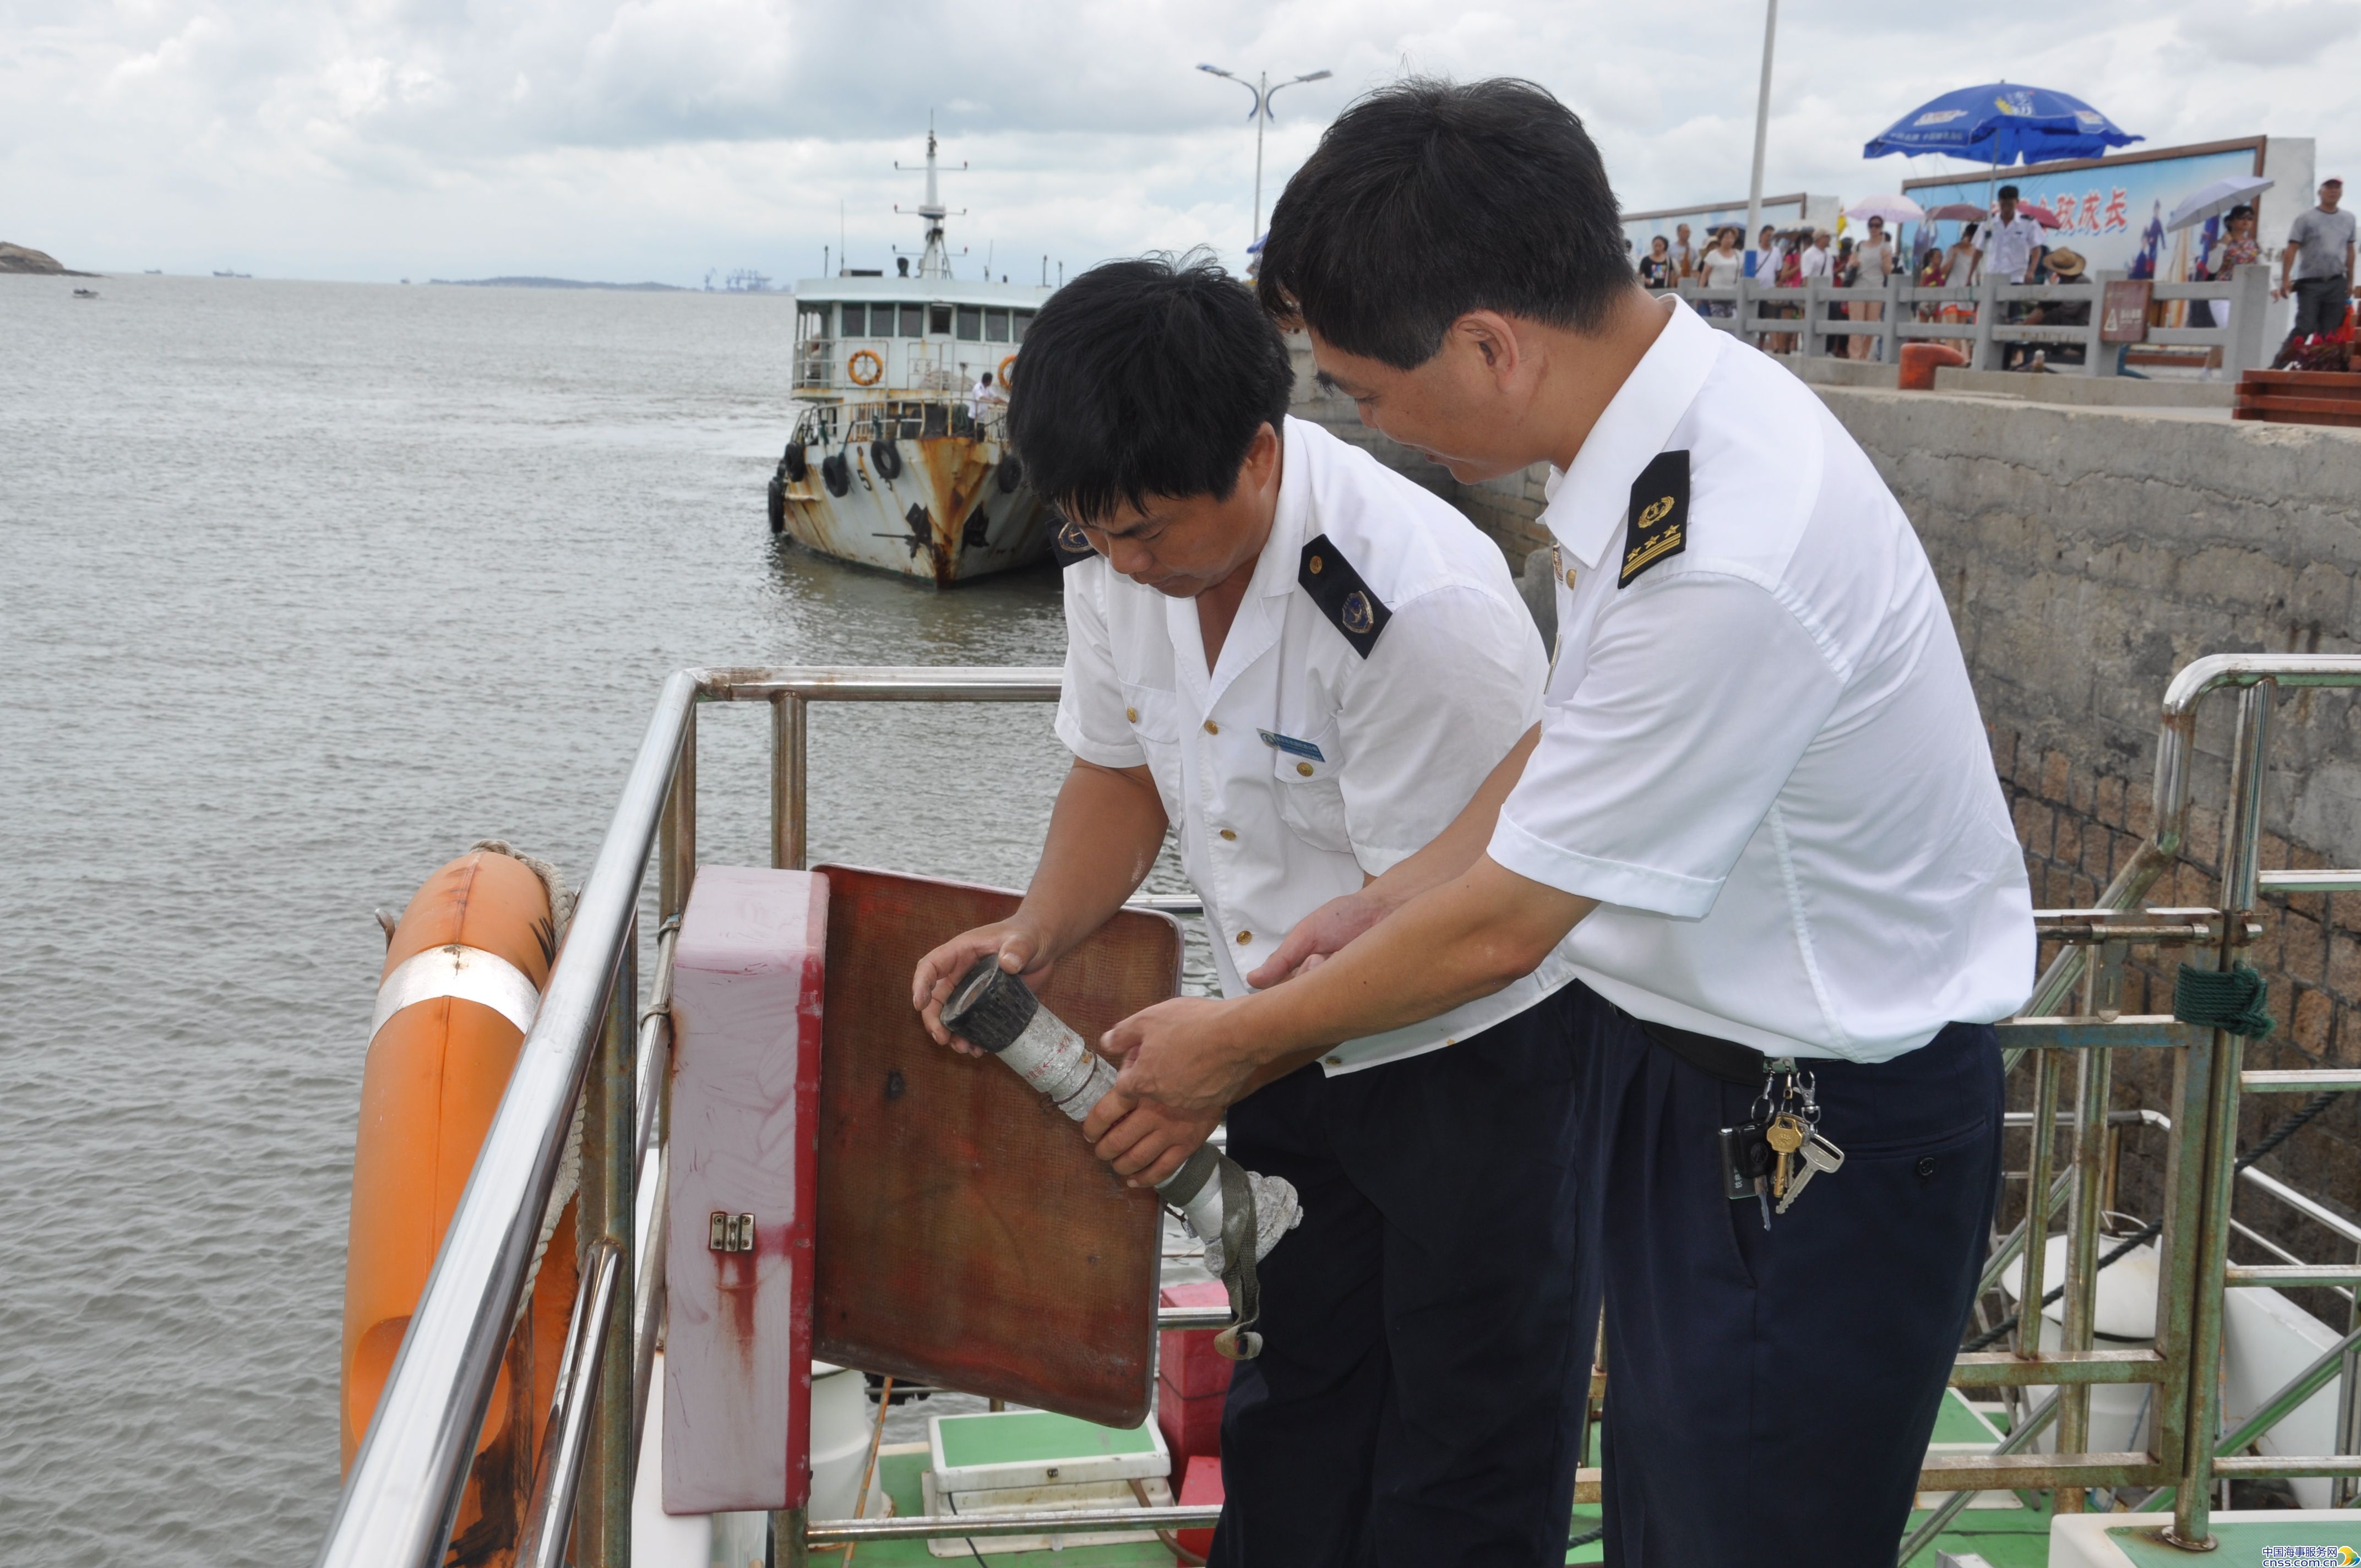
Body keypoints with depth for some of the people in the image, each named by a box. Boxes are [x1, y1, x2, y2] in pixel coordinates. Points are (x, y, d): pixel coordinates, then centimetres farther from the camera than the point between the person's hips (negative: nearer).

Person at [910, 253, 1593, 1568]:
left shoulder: (1423, 608, -32)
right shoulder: (1122, 552, -7)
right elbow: (1122, 772, 8)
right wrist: (1035, 939, -8)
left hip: (1478, 1051, -6)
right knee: (1294, 1408, 21)